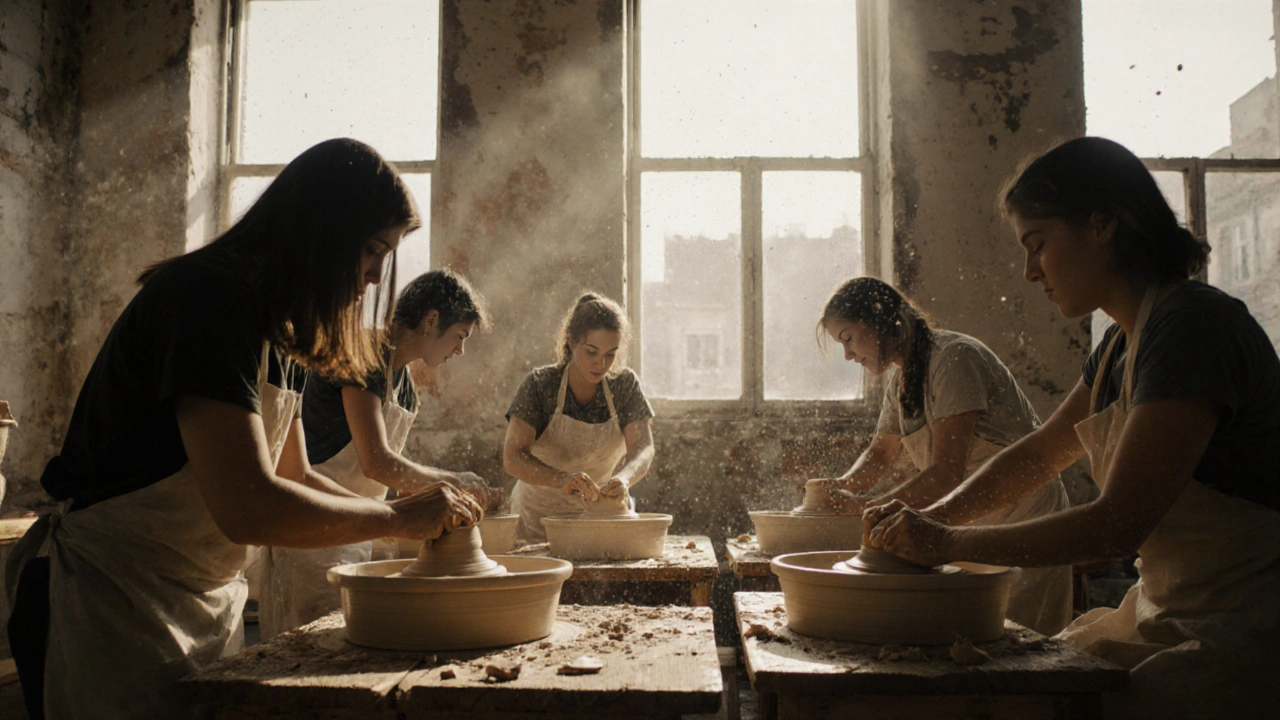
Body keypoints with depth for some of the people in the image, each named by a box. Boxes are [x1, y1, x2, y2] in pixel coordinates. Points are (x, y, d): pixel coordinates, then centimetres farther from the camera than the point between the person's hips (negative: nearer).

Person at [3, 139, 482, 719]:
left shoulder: (280, 330, 8)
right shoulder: (209, 298, -23)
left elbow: (293, 477, 13)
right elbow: (248, 508, -32)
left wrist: (426, 517, 1)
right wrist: (399, 517, -18)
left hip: (208, 602, 9)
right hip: (114, 602, -9)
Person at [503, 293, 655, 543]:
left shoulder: (625, 384, -4)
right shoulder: (540, 385, -12)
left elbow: (643, 448, -12)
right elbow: (512, 458, -20)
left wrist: (624, 478, -35)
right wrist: (561, 479, -38)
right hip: (538, 516, -1)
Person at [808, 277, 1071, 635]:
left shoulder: (954, 357, -21)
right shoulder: (900, 379, 7)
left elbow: (947, 472, -27)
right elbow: (881, 452, 16)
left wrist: (865, 507, -25)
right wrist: (843, 485, -6)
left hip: (1025, 522, -8)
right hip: (975, 531, 8)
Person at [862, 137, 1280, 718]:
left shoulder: (1193, 323, -20)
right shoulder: (1124, 342, 9)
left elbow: (1117, 524, -25)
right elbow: (1042, 451, 19)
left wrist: (948, 544, -18)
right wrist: (929, 518, 5)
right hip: (1169, 616, 8)